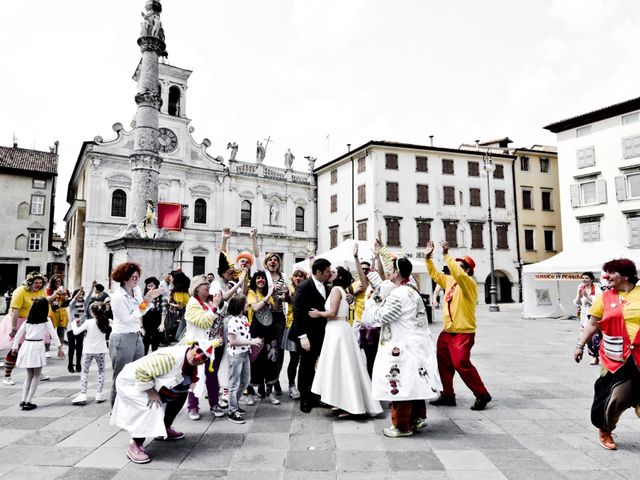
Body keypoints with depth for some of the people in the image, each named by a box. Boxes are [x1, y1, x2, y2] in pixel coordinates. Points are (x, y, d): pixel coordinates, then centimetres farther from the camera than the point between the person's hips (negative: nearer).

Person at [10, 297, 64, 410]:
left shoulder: (27, 320, 10)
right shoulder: (46, 320, -2)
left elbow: (19, 334, 11)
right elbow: (53, 334, -7)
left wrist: (15, 347, 19)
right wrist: (59, 347, -7)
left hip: (26, 346, 5)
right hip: (37, 347, -4)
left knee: (29, 375, 18)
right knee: (36, 376, 7)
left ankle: (23, 400, 14)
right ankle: (28, 402, 2)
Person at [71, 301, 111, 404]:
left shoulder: (88, 322, -12)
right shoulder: (107, 322, -5)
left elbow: (76, 332, -11)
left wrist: (74, 322, 6)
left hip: (88, 350, -2)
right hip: (101, 350, 2)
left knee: (84, 372, 9)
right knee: (101, 371, 12)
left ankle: (82, 395, 4)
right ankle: (99, 394, 11)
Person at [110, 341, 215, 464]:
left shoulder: (191, 364, -8)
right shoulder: (170, 357, -36)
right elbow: (141, 371, -36)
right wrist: (151, 392, -30)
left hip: (152, 382, 9)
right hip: (131, 382, -9)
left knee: (181, 394, 10)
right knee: (151, 407, -27)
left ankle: (165, 429, 25)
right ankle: (135, 446, -11)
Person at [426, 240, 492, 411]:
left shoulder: (469, 283, -13)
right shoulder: (450, 280, 9)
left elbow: (458, 274, -33)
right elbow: (435, 275, 18)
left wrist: (446, 255, -31)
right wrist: (428, 258, 8)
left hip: (463, 333, -9)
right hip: (447, 332, 9)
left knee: (462, 364, -11)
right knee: (444, 364, 12)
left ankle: (482, 395, 5)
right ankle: (448, 395, 24)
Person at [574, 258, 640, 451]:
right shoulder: (605, 297, 1)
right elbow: (592, 324, 8)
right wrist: (580, 345, 6)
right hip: (615, 360, 0)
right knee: (613, 398, 3)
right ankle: (604, 431, 26)